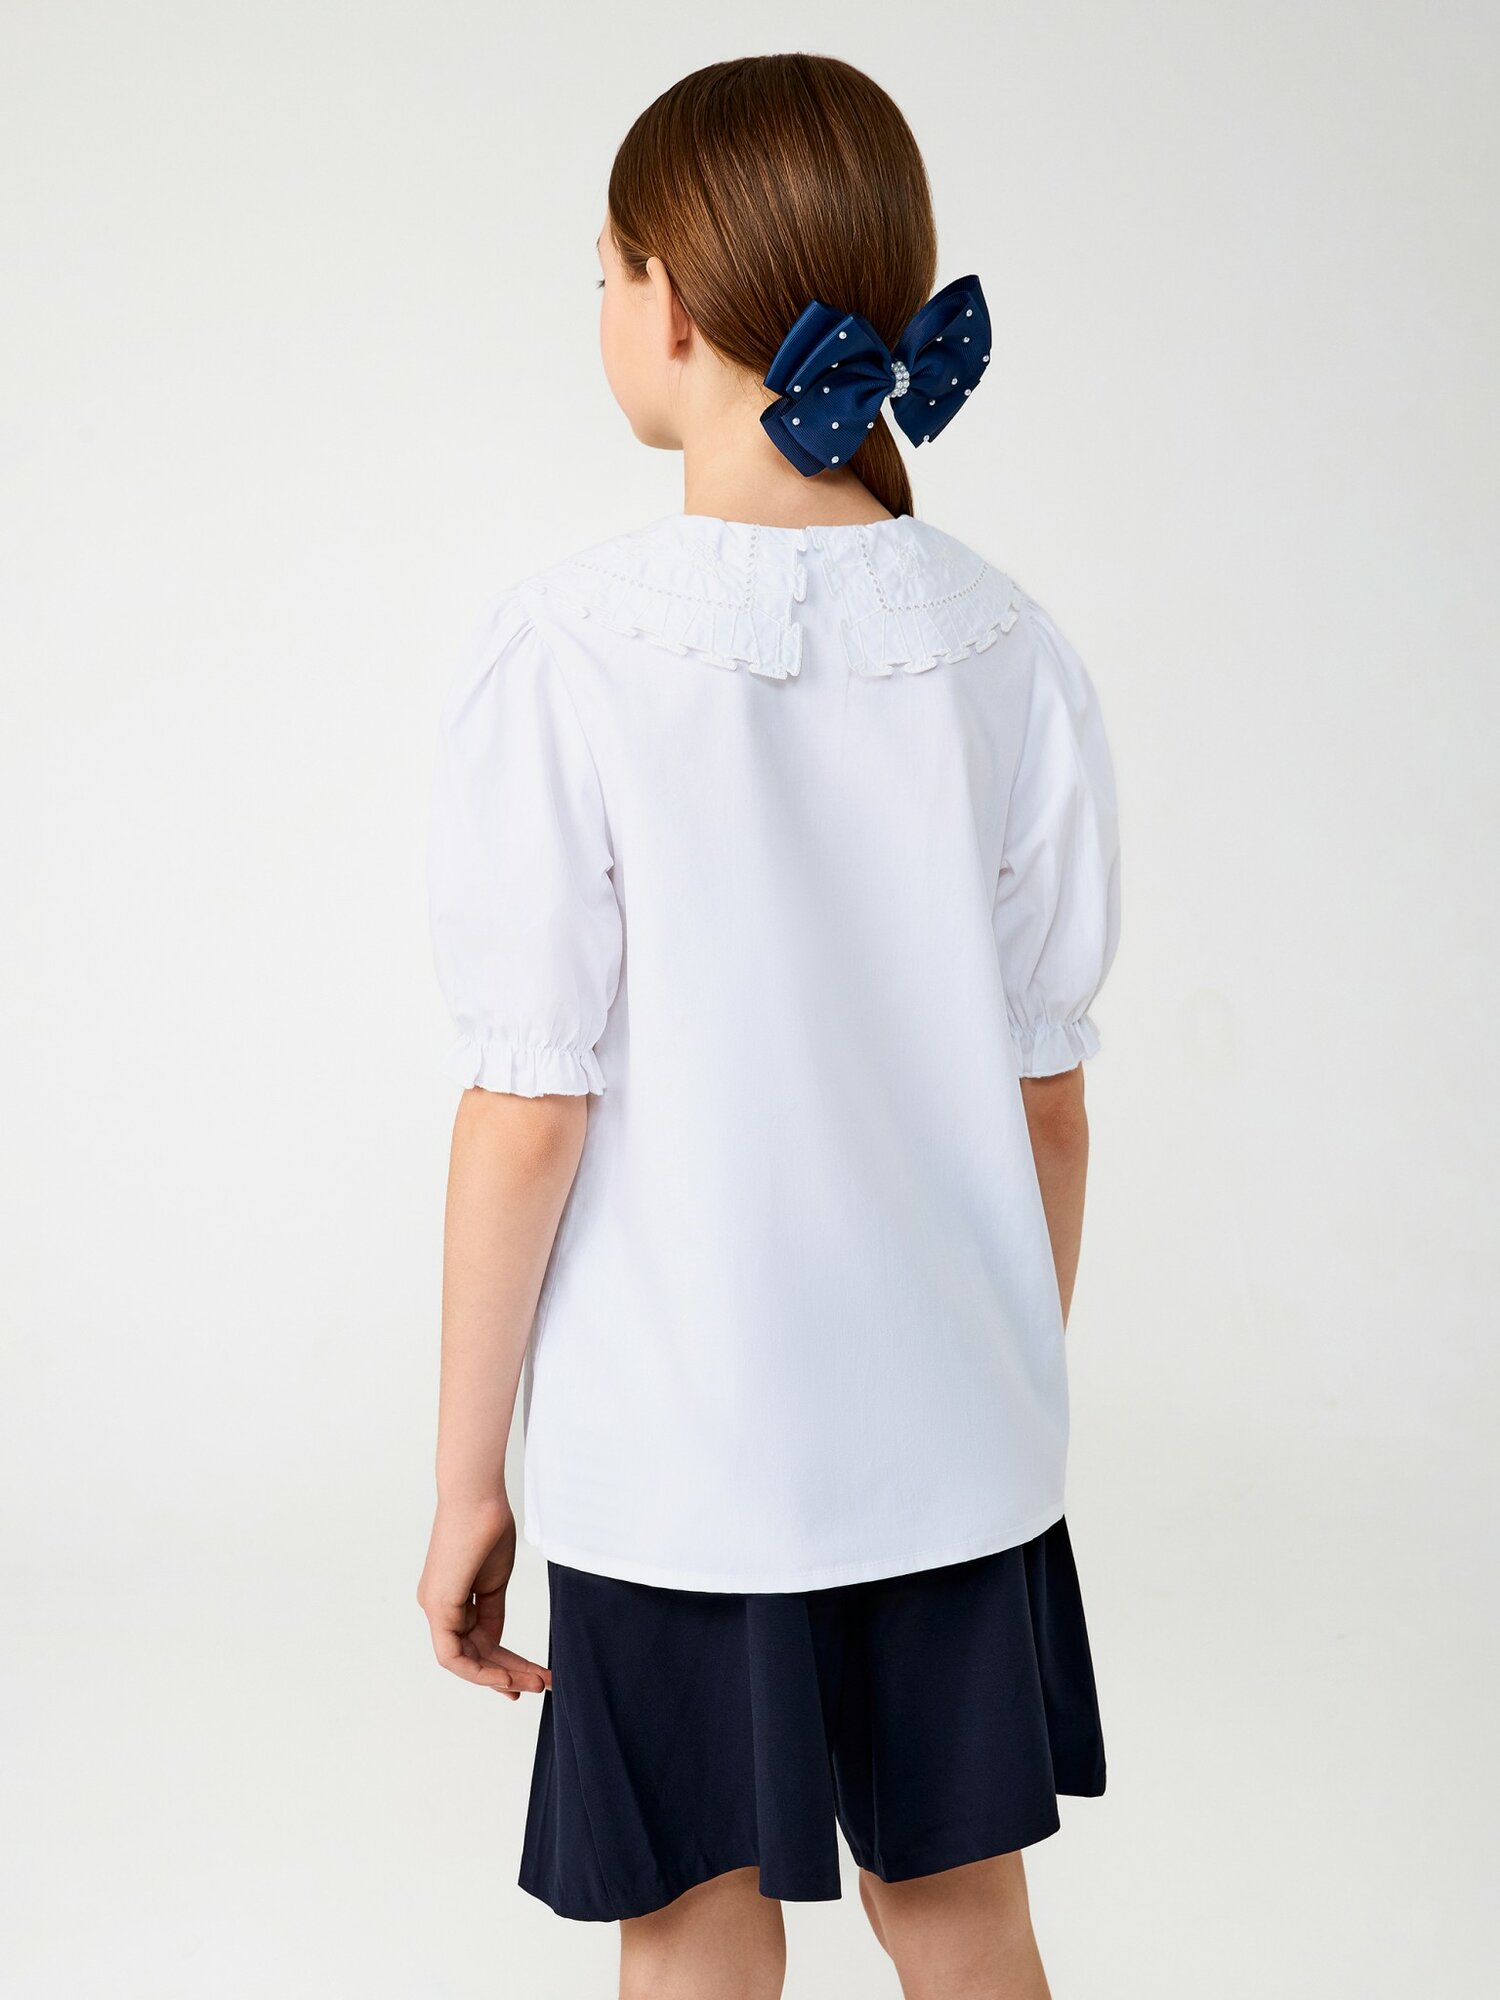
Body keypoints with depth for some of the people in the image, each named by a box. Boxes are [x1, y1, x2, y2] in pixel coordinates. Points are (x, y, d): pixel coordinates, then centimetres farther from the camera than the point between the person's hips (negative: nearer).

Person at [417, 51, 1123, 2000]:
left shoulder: (564, 654, -15)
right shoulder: (1013, 655, -4)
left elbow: (531, 1113, -13)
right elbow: (1049, 1102, 1)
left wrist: (469, 1473, -2)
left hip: (672, 1454, -3)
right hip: (955, 1441, 3)